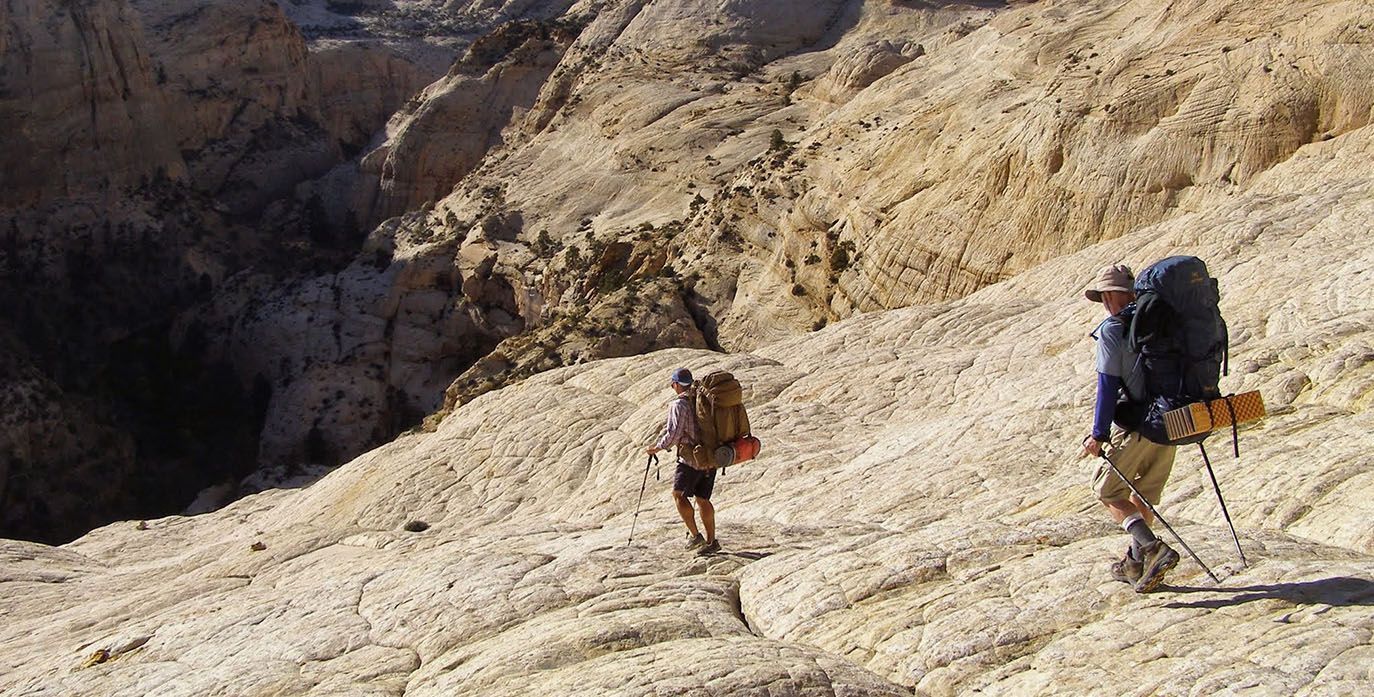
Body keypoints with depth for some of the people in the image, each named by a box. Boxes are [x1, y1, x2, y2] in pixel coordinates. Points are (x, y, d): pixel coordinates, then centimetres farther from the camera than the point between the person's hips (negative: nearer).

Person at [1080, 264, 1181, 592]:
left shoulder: (1111, 329, -10)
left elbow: (1108, 384, -13)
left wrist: (1098, 435, -9)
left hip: (1137, 426, -7)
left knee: (1107, 490, 7)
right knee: (1145, 493, 20)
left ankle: (1153, 549, -12)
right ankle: (1136, 564, 29)